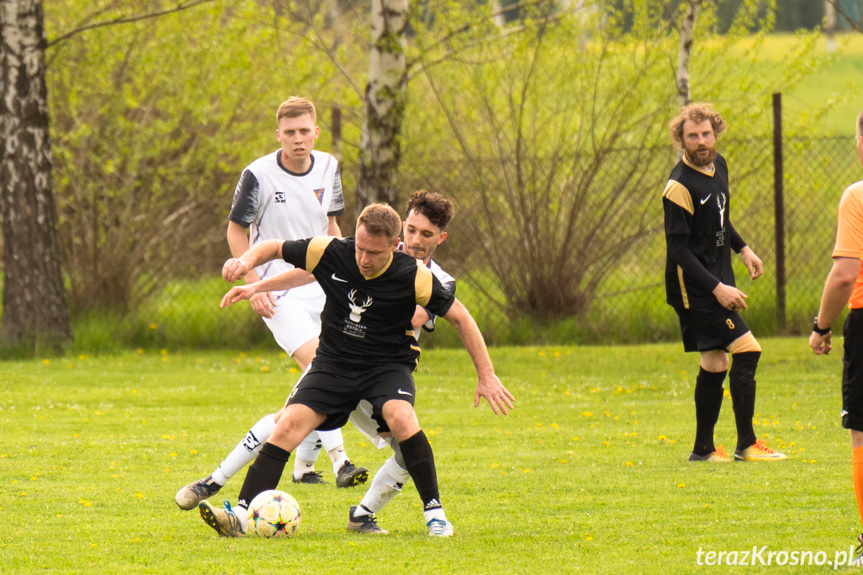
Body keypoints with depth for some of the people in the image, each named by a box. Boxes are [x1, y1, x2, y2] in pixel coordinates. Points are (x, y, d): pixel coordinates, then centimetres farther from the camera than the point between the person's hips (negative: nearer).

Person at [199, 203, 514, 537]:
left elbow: (460, 318, -6)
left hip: (388, 365, -2)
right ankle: (242, 514, -20)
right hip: (333, 361, 2)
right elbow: (273, 249, 2)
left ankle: (433, 511, -18)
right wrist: (247, 261, -21)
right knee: (289, 425, -18)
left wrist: (486, 376, -7)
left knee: (400, 418, -33)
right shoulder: (331, 253, -13)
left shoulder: (413, 277, -18)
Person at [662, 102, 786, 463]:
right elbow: (678, 248, -20)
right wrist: (717, 288, -23)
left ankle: (703, 449, 18)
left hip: (717, 280, 9)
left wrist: (743, 249, 23)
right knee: (746, 350, -13)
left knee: (715, 363, 10)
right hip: (695, 287, -9)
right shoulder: (680, 186, -19)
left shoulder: (718, 165, 7)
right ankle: (746, 445, -7)